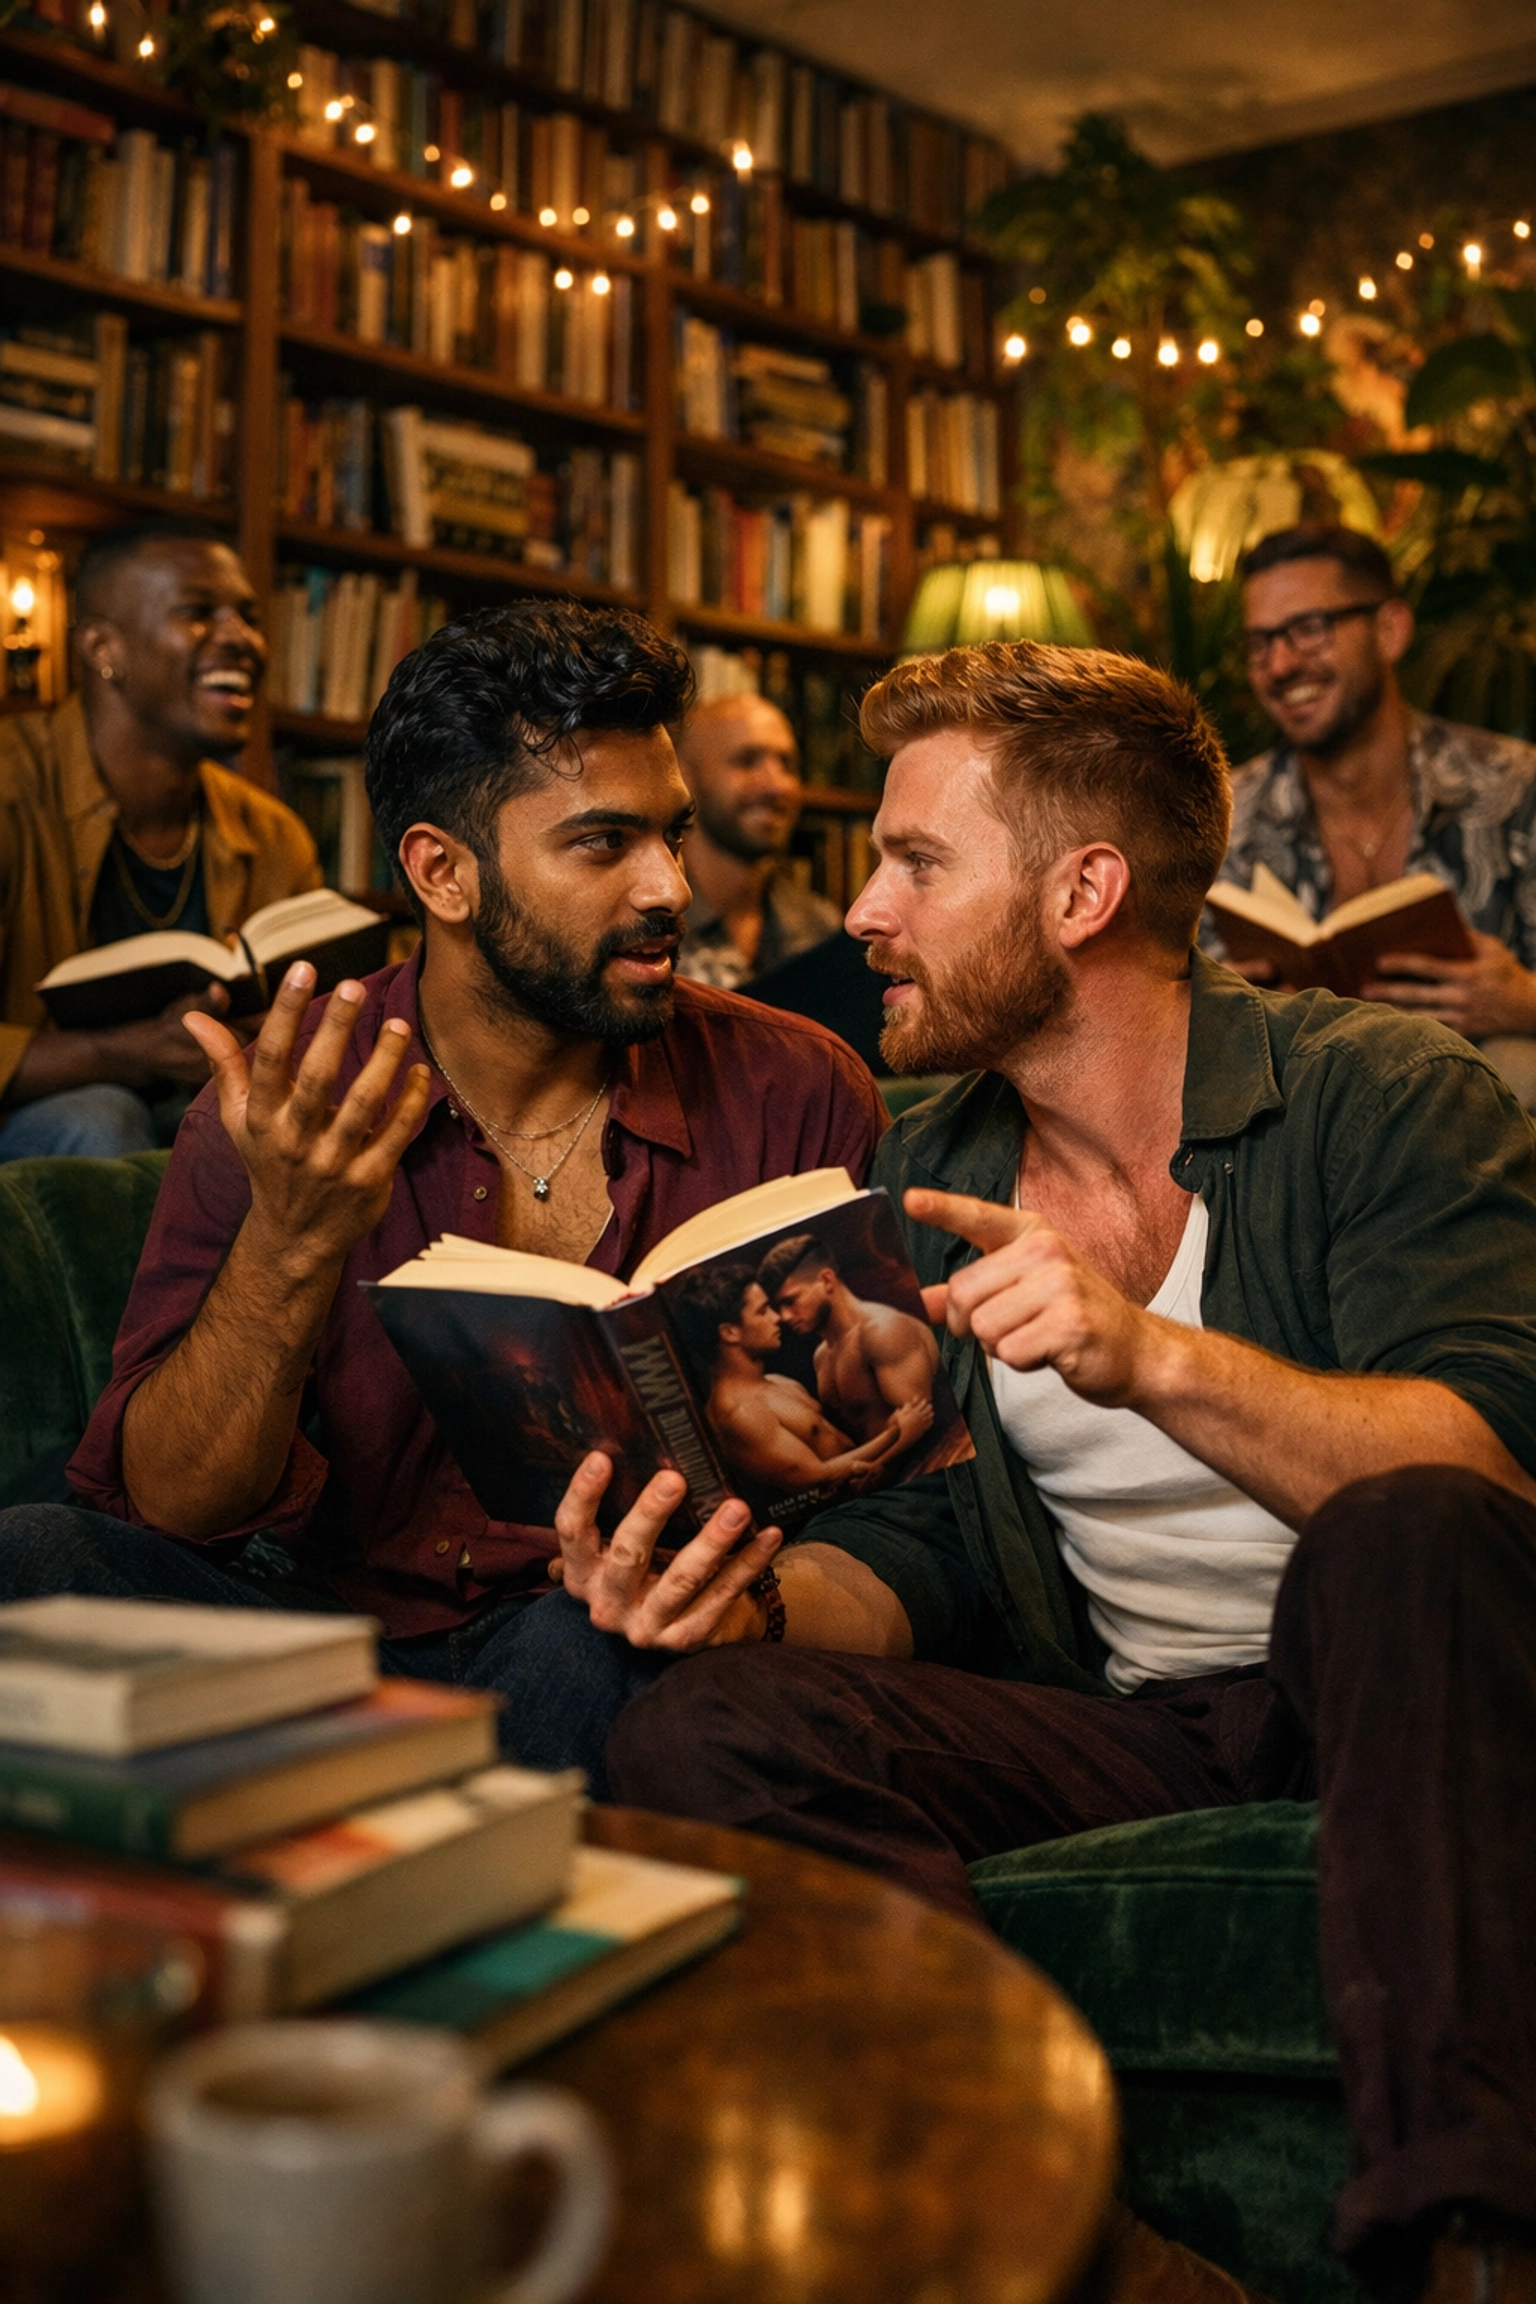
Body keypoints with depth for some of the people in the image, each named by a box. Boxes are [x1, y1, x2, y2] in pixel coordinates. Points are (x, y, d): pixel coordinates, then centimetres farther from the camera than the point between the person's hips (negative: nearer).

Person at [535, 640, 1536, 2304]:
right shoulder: (921, 1177, 9)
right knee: (692, 1734, -21)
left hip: (1386, 1695, -3)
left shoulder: (1382, 1099, -6)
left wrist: (1155, 1359, -34)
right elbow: (916, 1543, 8)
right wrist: (760, 1600, -15)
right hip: (1118, 1734, 4)